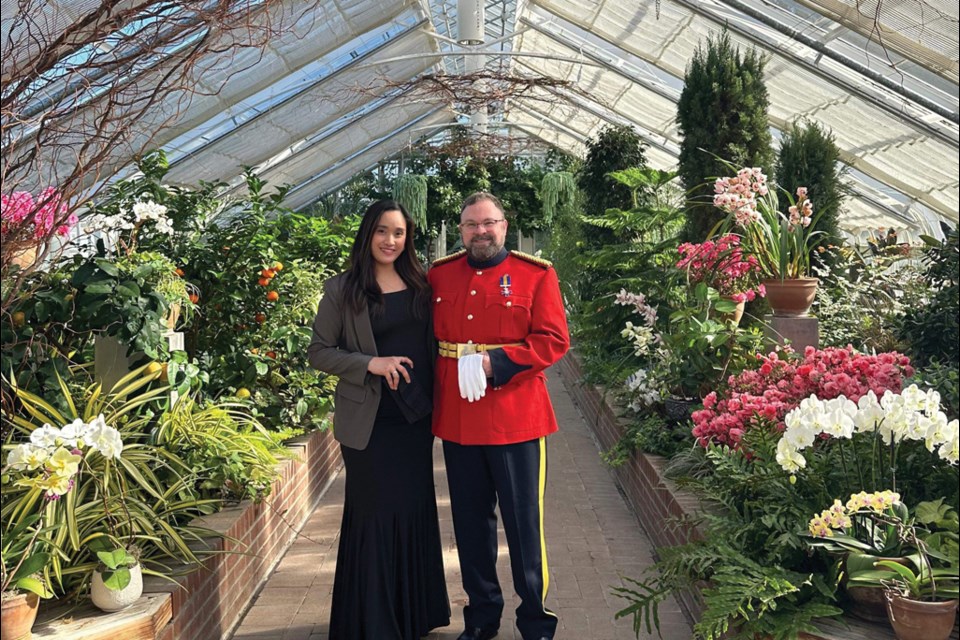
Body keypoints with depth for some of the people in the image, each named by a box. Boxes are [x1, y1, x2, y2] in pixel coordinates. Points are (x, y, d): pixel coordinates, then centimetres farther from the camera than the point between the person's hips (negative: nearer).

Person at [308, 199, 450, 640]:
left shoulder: (419, 283, 7)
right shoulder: (342, 289, -5)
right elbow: (318, 352, -5)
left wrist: (436, 401, 4)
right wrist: (371, 363, -18)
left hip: (416, 419, 4)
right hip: (369, 422, -4)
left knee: (415, 511, 13)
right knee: (375, 517, 3)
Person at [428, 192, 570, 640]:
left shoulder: (536, 274, -1)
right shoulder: (438, 275, 9)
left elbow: (554, 341, -7)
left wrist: (498, 362, -18)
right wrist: (429, 397, 0)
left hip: (516, 418, -3)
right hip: (456, 419, 3)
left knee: (524, 520, 5)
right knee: (471, 523, 13)